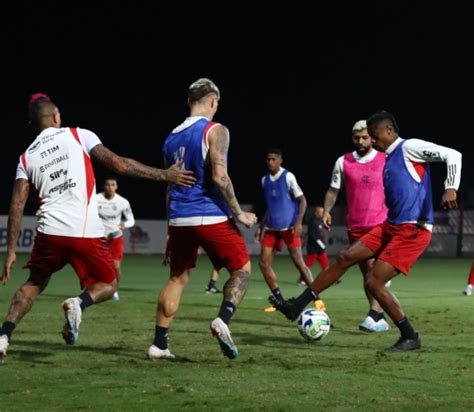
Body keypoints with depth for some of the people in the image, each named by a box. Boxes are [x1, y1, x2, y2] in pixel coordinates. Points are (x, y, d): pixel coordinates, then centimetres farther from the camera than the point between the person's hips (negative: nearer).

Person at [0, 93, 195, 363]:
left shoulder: (26, 158, 12)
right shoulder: (78, 136, 3)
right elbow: (119, 164, -4)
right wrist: (164, 175, 2)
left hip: (50, 231, 3)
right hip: (86, 232, -3)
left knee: (35, 283, 25)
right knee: (108, 285, 17)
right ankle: (79, 304, -16)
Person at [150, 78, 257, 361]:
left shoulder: (172, 138, 15)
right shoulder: (215, 131, -6)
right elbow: (219, 176, -18)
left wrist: (171, 231, 25)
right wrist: (238, 213, -9)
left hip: (179, 219, 6)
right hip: (211, 217, -6)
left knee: (178, 278, 15)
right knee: (242, 270, 7)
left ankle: (159, 345, 10)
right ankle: (223, 321, -16)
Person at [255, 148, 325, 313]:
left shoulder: (288, 177, -7)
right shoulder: (265, 180, 11)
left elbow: (302, 200, -6)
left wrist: (298, 222, -17)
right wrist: (261, 226, 18)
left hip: (288, 227, -6)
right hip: (271, 228, 6)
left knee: (299, 262, -11)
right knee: (264, 263, -1)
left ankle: (317, 299, -7)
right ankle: (279, 301, 7)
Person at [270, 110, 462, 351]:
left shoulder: (409, 148, -8)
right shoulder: (389, 160, 19)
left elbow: (452, 155, -14)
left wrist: (450, 188, -28)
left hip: (412, 231, -9)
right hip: (390, 226, 9)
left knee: (373, 281, -13)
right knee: (345, 258, 6)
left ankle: (410, 338, -1)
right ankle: (297, 306, 12)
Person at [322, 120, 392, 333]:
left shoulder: (386, 160, 0)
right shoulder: (343, 162, 4)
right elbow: (333, 190, 11)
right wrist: (326, 210, -4)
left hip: (380, 224, -3)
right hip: (355, 226, 3)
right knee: (366, 273, 7)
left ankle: (373, 316, -24)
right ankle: (380, 319, 14)